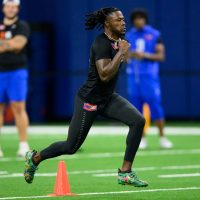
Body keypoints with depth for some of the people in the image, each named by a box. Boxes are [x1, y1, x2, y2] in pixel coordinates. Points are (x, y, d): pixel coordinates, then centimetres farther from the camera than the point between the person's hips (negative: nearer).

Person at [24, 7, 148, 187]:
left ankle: (125, 172, -8)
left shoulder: (116, 41, 4)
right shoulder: (102, 44, -23)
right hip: (89, 101, -8)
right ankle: (35, 158, 32)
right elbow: (104, 75, -34)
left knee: (138, 120, -15)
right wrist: (121, 52, -30)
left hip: (108, 98, 8)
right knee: (71, 147, 4)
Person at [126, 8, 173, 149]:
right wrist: (130, 55, -9)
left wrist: (145, 55, -16)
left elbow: (161, 56, -2)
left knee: (155, 106, -6)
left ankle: (162, 137, 4)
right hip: (133, 76, 3)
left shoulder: (155, 35, 1)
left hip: (149, 76, -3)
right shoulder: (129, 36, 10)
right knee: (136, 108, 0)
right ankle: (142, 139, 7)